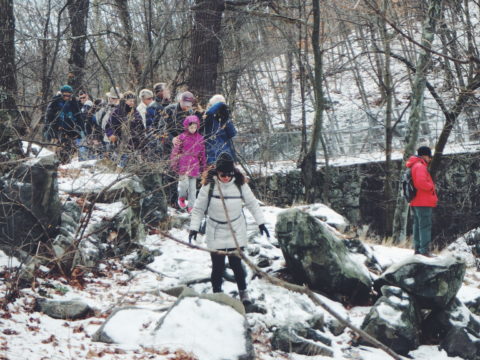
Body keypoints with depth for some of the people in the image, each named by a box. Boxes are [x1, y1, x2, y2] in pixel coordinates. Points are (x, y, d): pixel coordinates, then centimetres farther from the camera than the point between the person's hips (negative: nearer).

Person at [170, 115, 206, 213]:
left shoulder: (200, 138, 8)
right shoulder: (182, 137, -2)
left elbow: (202, 153, 15)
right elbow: (175, 151, 1)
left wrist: (203, 166, 17)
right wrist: (174, 163, -2)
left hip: (194, 165, 3)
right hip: (183, 164, -3)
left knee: (192, 186, 3)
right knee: (184, 183, -12)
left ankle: (191, 206, 10)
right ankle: (182, 197, 18)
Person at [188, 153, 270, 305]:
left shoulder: (240, 183, -9)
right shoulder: (209, 185, -13)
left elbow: (252, 203, 4)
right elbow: (198, 208, -2)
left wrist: (261, 222, 3)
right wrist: (194, 227, -7)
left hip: (236, 232, 0)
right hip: (216, 233, 0)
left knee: (236, 264, 1)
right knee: (218, 266, 3)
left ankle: (243, 293, 19)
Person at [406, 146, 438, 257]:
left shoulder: (414, 166, 19)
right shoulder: (420, 166, -14)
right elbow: (421, 182, -27)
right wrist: (432, 187, -12)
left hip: (416, 202, 11)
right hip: (423, 202, -11)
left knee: (417, 225, 14)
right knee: (425, 226, -11)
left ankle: (417, 248, 18)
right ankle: (425, 250, -15)